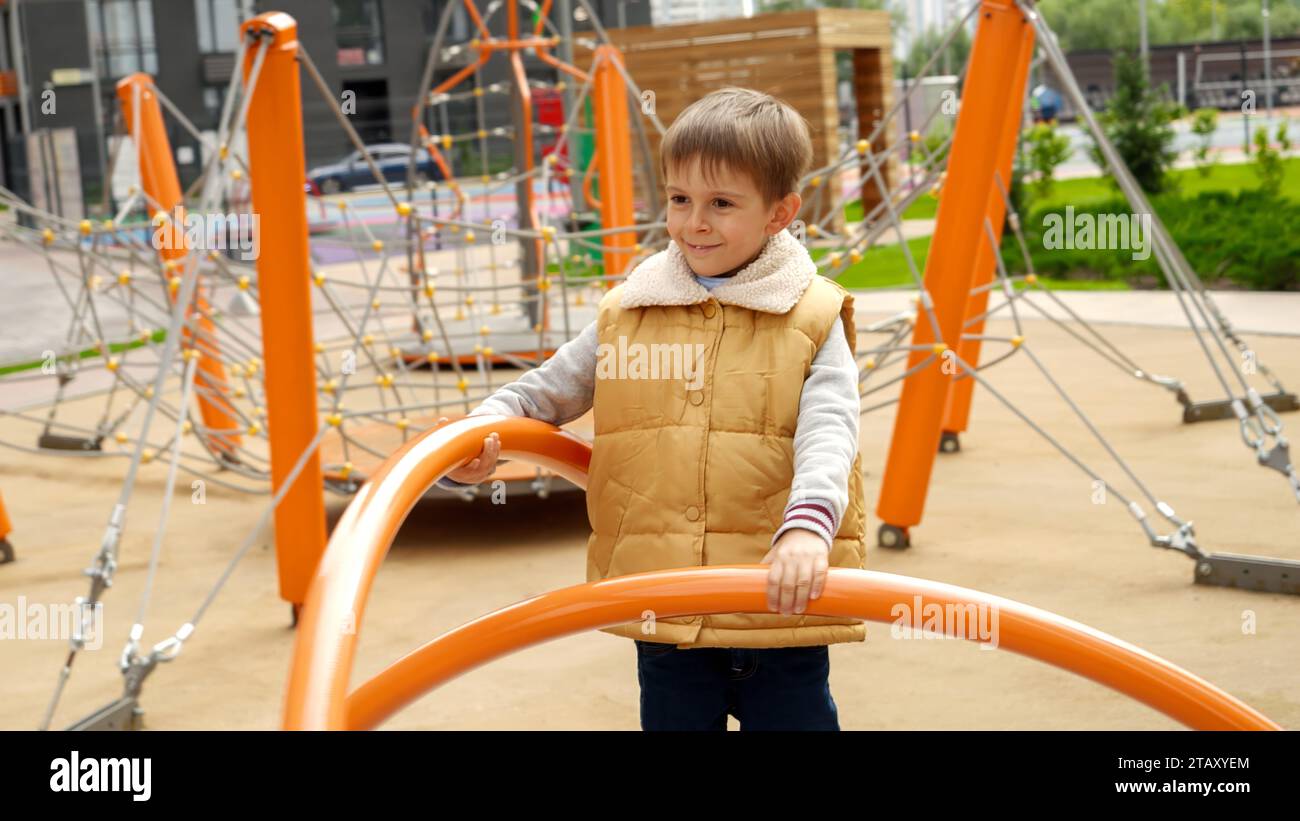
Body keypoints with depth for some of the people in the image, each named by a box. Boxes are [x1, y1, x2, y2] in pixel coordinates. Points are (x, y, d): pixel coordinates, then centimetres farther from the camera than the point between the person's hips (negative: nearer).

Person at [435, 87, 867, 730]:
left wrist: (807, 527, -33)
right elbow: (544, 393, 15)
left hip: (782, 610, -2)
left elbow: (827, 437, -14)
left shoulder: (811, 320, -2)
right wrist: (479, 433, -5)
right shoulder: (628, 314, 6)